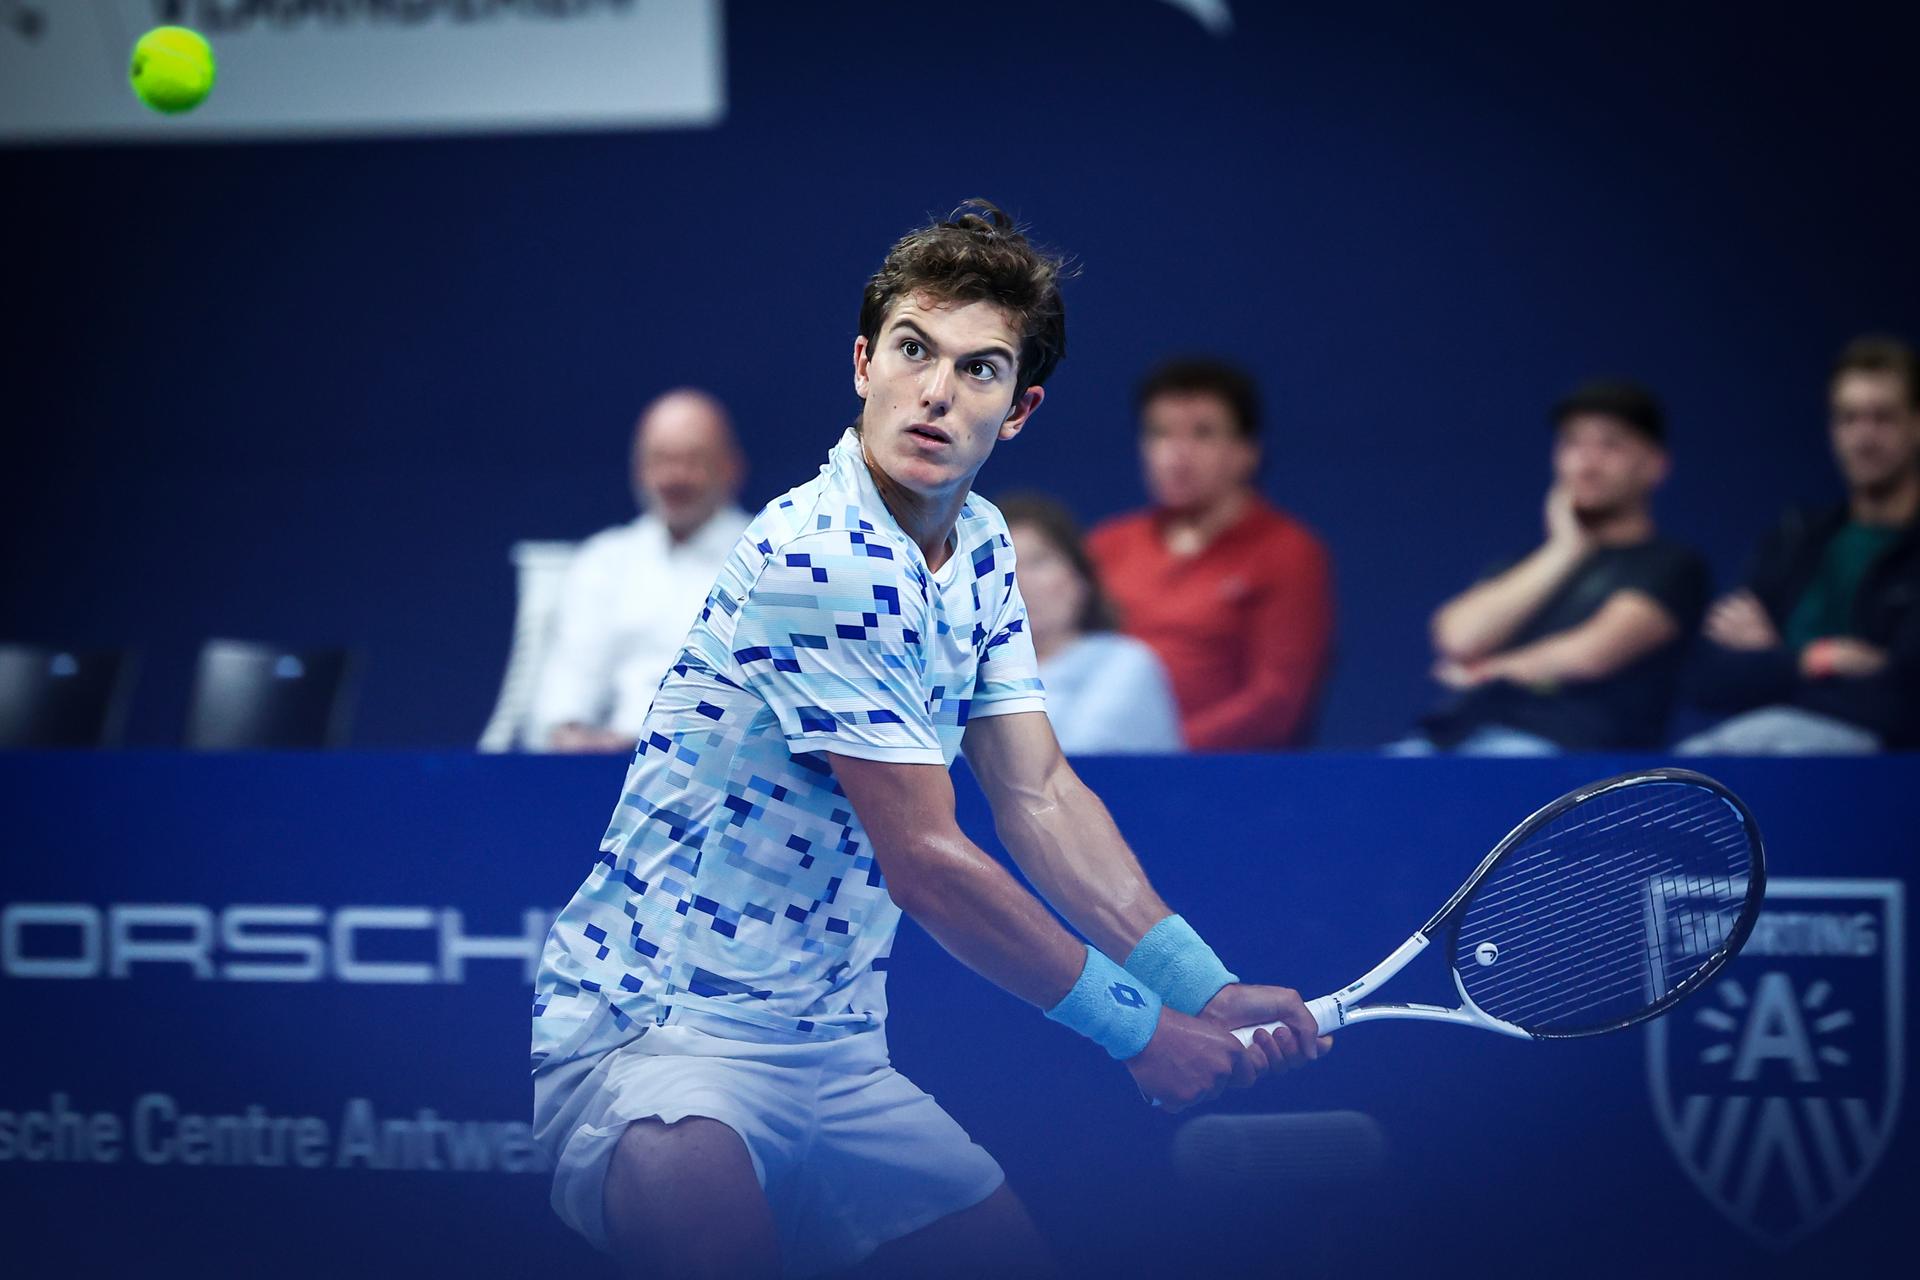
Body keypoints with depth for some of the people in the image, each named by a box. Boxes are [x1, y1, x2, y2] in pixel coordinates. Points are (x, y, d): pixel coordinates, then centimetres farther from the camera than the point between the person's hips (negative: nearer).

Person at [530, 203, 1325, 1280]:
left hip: (832, 1050, 10)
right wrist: (1142, 1029, -13)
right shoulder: (820, 556, -19)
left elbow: (1041, 797, 10)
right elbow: (924, 860, -19)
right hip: (656, 1030, -10)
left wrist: (1207, 988, -2)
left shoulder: (978, 547, 10)